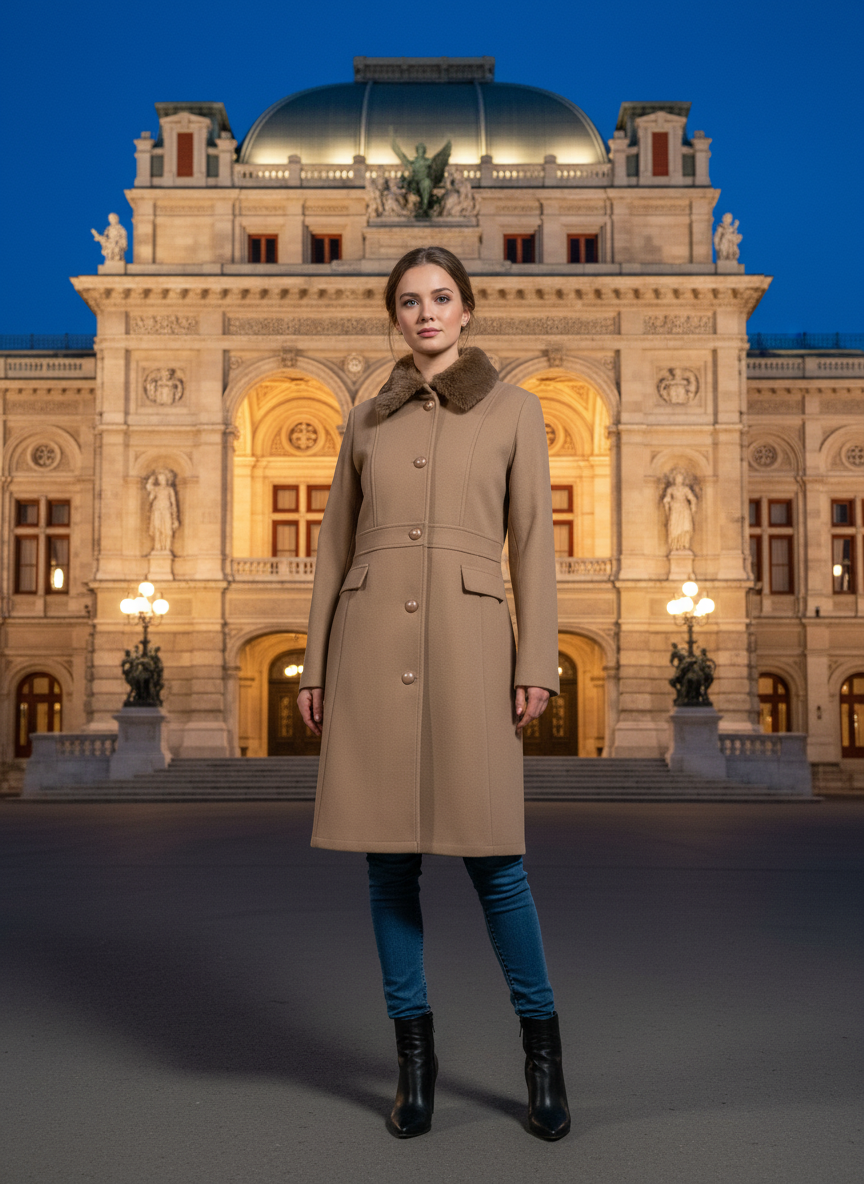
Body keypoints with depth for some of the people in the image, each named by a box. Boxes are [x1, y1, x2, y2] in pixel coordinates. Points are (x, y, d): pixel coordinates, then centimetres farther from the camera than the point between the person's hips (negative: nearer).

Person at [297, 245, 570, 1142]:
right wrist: (313, 665, 7)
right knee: (388, 854, 5)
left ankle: (540, 1043, 18)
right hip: (372, 645, 3)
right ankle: (413, 1051, 20)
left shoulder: (513, 411, 7)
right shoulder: (366, 420, 13)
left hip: (468, 646, -2)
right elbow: (336, 546, 13)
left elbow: (533, 545, 3)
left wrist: (537, 663, -6)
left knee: (490, 856, -4)